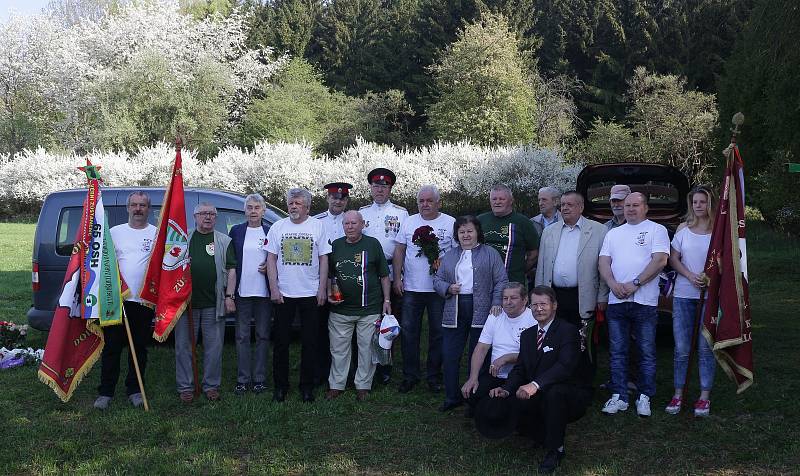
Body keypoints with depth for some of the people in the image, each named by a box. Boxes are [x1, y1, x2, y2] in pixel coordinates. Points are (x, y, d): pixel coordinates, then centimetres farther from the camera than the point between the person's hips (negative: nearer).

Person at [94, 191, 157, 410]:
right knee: (112, 346, 3)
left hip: (145, 301, 0)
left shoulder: (157, 234, 4)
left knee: (139, 347, 8)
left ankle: (134, 390, 20)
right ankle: (105, 392, 12)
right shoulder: (114, 232, 7)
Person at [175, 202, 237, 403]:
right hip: (186, 301, 1)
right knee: (184, 345, 4)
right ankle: (185, 387, 13)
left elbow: (231, 269, 5)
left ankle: (211, 386, 16)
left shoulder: (224, 241, 9)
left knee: (214, 346, 4)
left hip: (214, 303, 0)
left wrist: (229, 296, -4)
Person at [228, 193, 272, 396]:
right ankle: (243, 379, 11)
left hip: (264, 292, 0)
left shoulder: (271, 232, 5)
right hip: (242, 291, 0)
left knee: (263, 335, 5)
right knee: (242, 336, 4)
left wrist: (269, 267, -9)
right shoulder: (236, 231, 6)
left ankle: (259, 379, 14)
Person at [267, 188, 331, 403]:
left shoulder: (317, 226, 2)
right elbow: (271, 259, 4)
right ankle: (280, 385, 17)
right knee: (281, 342, 5)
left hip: (311, 294, -1)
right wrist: (273, 288, -4)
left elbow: (324, 259, 2)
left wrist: (322, 288, -3)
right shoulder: (277, 227, 4)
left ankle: (307, 386, 16)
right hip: (283, 294, 1)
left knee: (309, 342, 5)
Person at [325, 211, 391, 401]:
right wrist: (329, 294, 3)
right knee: (338, 349, 7)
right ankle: (336, 385, 19)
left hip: (369, 309, -2)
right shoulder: (335, 245, 8)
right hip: (340, 309, 2)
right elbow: (329, 275, 17)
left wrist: (386, 300, 0)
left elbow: (384, 275, 5)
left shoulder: (373, 244, 1)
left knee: (367, 349, 5)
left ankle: (363, 386, 18)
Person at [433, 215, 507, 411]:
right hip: (454, 312, 4)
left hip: (480, 311, -3)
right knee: (449, 356, 3)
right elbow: (437, 279, 15)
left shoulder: (490, 254, 4)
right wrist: (448, 288, -5)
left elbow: (501, 281, -1)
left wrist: (497, 304, -12)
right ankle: (452, 397, 16)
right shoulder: (449, 255, 15)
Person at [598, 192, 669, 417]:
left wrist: (635, 284, -15)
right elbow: (603, 262, 9)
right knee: (617, 352, 7)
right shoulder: (613, 234, 18)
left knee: (647, 352, 2)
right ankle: (619, 397, 14)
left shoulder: (656, 230, 3)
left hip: (645, 302, -4)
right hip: (616, 301, 4)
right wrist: (613, 284, -10)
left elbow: (660, 260, -9)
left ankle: (644, 397, 12)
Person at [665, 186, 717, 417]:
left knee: (706, 348, 3)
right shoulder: (683, 228, 7)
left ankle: (704, 397, 11)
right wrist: (690, 276, -9)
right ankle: (678, 394, 13)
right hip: (683, 294, 2)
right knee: (681, 348, 3)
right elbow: (674, 259, 6)